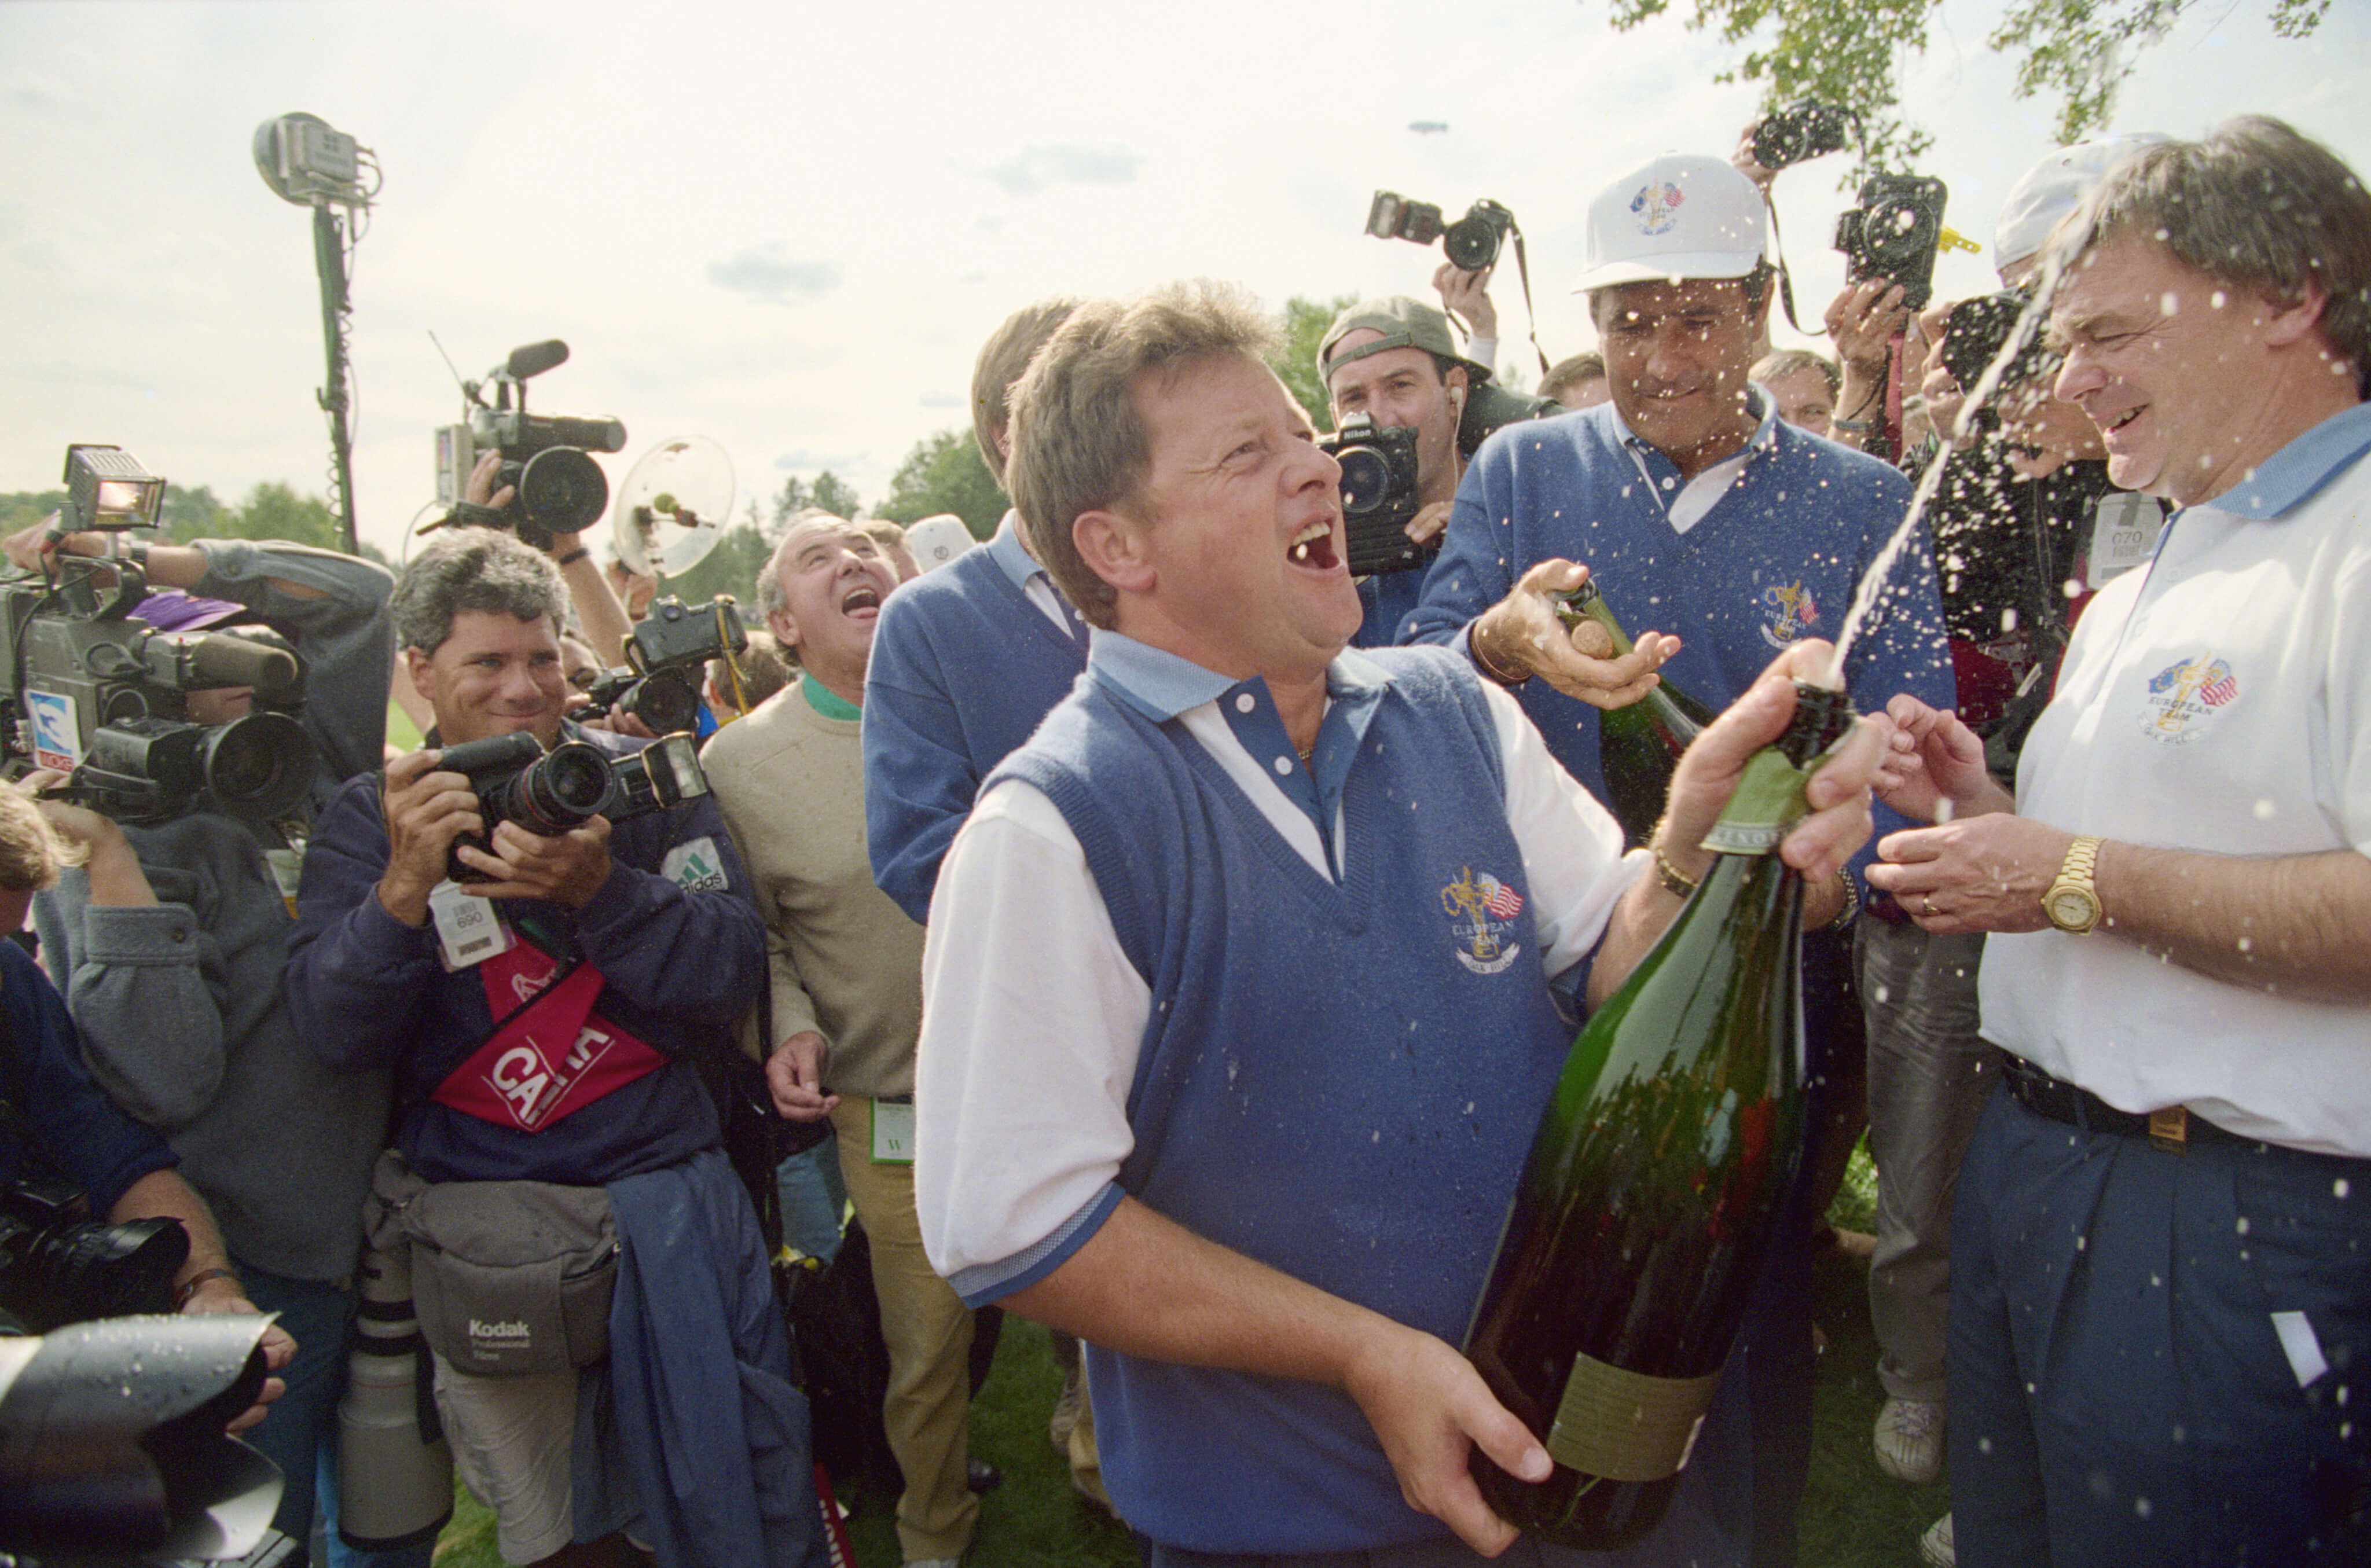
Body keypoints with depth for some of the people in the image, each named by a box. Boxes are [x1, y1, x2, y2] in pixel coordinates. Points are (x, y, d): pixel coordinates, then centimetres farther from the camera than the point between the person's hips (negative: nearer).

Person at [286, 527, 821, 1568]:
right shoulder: (369, 817, 2)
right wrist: (406, 885, -24)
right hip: (480, 1207, 0)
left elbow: (730, 976, -8)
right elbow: (335, 1033, -8)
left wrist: (598, 888, -24)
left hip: (666, 1183, 0)